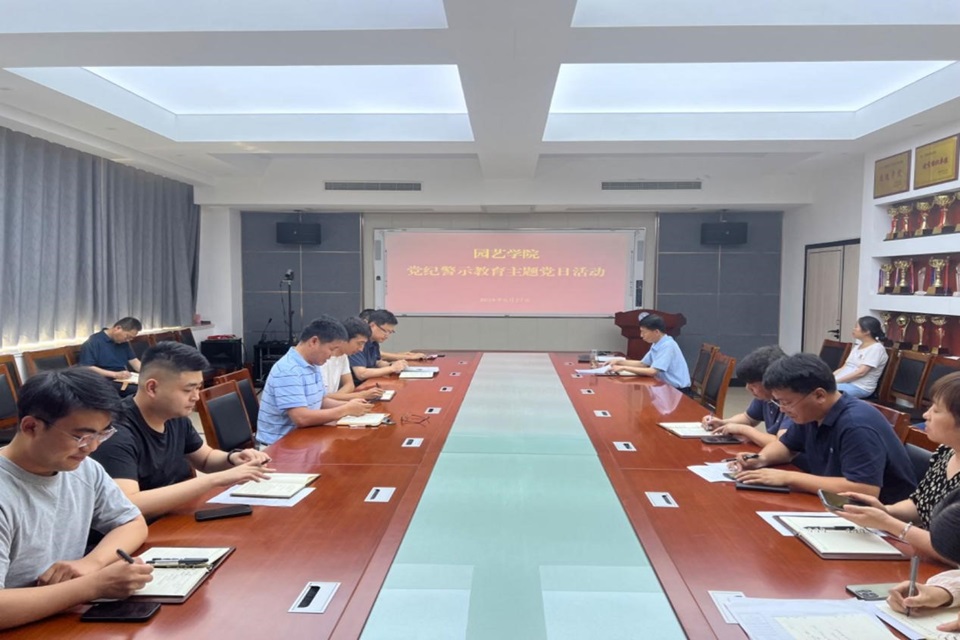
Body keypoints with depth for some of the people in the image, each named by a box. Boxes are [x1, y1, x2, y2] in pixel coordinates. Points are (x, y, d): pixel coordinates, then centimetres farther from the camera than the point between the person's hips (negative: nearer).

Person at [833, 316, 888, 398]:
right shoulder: (857, 347, 19)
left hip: (860, 387, -8)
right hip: (843, 382, 8)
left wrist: (837, 380, -20)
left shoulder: (876, 348, -8)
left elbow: (861, 372, -17)